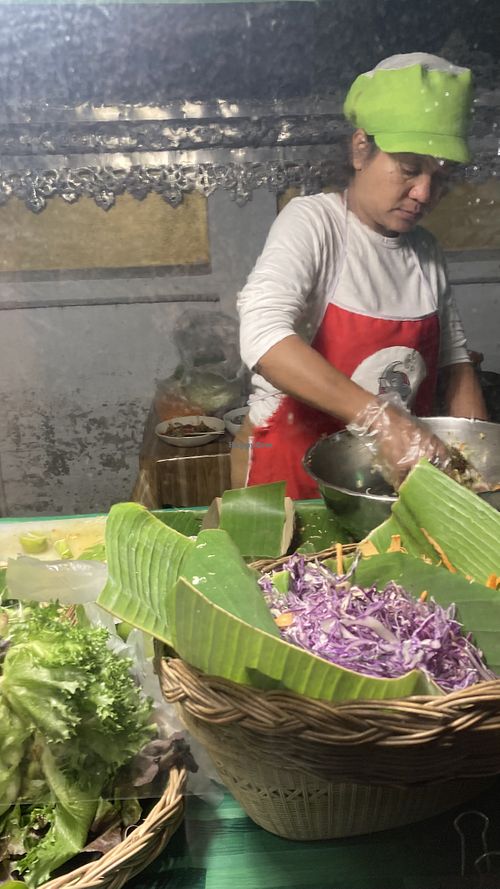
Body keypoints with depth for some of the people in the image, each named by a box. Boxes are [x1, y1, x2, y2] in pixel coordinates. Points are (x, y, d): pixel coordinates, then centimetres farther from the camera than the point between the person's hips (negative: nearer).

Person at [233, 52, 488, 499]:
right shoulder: (313, 222, -11)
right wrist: (381, 419, -33)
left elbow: (454, 357, 14)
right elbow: (263, 337, -27)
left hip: (395, 469, 5)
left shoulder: (426, 249, 7)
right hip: (291, 468, -5)